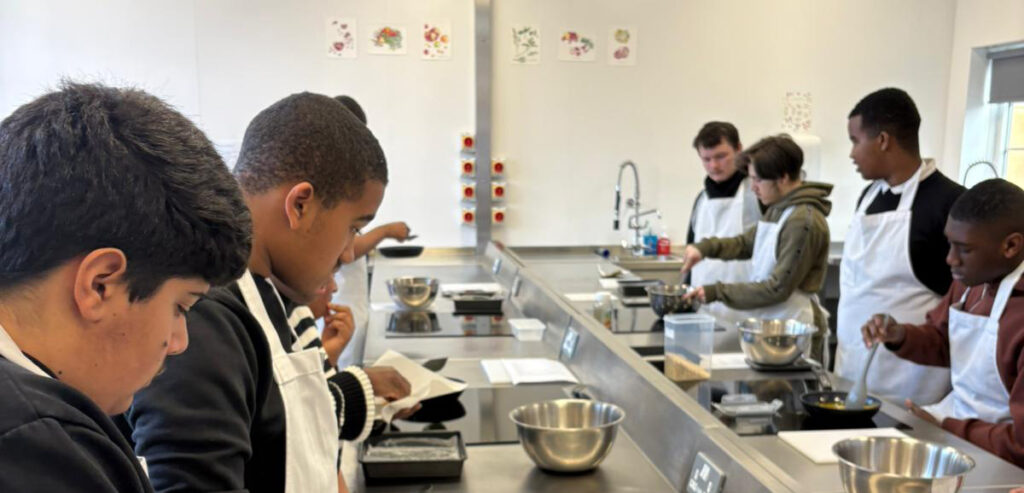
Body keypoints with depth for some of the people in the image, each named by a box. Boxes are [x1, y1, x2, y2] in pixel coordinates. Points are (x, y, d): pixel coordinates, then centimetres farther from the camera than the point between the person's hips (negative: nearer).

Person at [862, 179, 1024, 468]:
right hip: (956, 416, 8)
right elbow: (942, 342, 17)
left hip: (993, 460, -8)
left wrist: (943, 428, -15)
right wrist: (900, 337, -3)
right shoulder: (973, 278, 0)